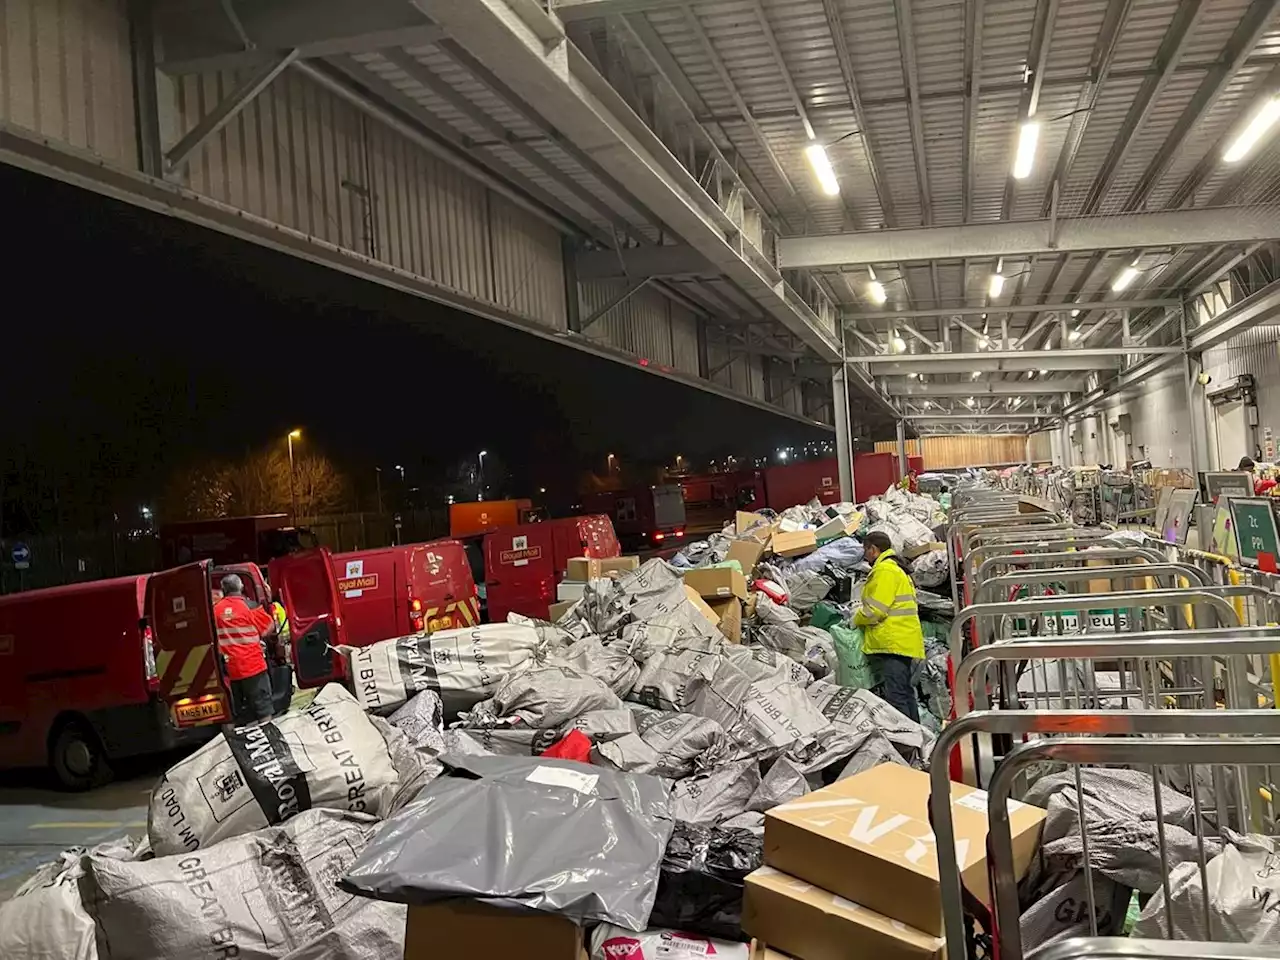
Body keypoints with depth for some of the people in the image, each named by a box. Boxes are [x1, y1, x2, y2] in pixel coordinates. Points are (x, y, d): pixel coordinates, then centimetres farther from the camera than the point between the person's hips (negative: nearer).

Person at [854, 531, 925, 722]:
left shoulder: (884, 570, -10)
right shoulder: (898, 570, 24)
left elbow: (874, 609, -17)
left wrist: (855, 620, 0)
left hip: (890, 643, -11)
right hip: (903, 643, 11)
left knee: (894, 699, -12)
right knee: (905, 695, 13)